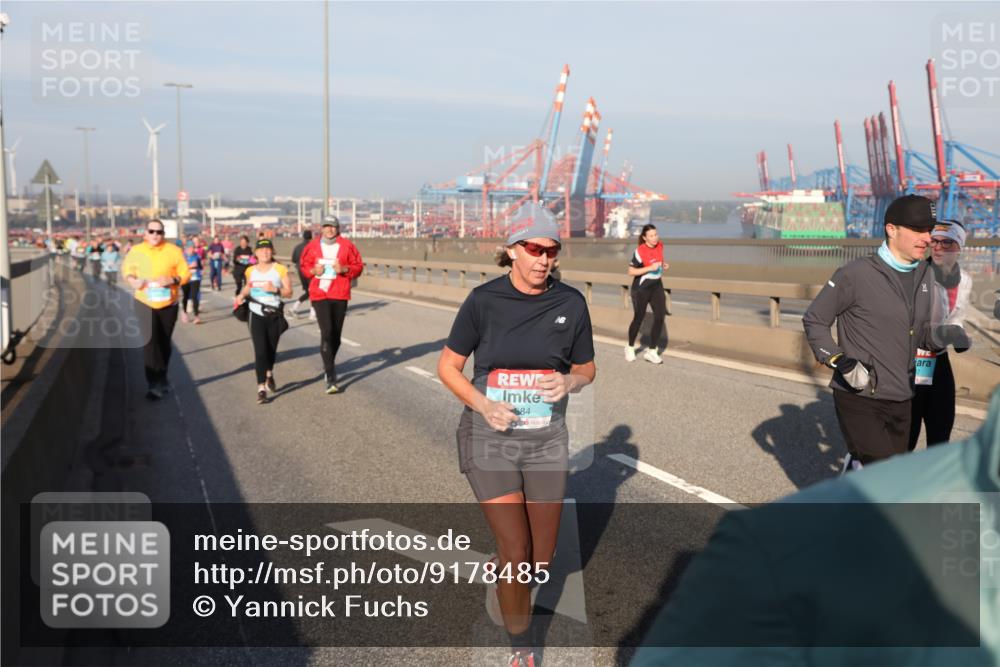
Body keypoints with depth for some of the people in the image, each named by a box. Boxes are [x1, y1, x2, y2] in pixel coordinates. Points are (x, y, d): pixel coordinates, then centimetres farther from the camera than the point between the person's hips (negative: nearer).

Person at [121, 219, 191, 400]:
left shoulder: (173, 251, -7)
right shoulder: (136, 251, -4)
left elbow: (185, 273, -4)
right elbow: (127, 268, 10)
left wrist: (172, 280, -23)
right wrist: (132, 280, -11)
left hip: (168, 304, 1)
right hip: (145, 303, -1)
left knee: (164, 343, 14)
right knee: (150, 341, -14)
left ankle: (162, 379, 32)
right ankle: (155, 384, -10)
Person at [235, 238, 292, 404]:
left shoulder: (280, 269, -2)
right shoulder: (251, 271, 5)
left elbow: (289, 292, -4)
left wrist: (275, 289, -21)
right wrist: (242, 295, 3)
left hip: (274, 315, 0)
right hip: (256, 315, 0)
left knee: (271, 349, 13)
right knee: (260, 351, -10)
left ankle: (269, 375, 45)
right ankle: (261, 388, -10)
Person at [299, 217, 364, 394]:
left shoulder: (346, 246, 1)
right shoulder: (313, 246, 2)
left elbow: (358, 266, 5)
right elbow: (304, 265, 13)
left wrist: (344, 269, -13)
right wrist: (314, 270, -8)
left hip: (340, 295, 2)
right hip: (319, 294, -2)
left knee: (336, 334, 10)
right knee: (327, 332, -13)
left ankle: (329, 364, 37)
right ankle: (330, 378, -13)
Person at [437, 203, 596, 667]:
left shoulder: (571, 303, -5)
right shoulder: (483, 300, -10)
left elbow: (586, 368, 8)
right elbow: (447, 366, -2)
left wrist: (569, 382, -16)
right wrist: (483, 404, -19)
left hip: (547, 440, 3)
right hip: (490, 438, -2)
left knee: (541, 558, 10)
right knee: (516, 550, -7)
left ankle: (502, 575, 47)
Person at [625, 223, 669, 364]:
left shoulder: (660, 245, -1)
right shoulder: (640, 251, -21)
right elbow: (631, 271, -20)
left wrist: (663, 266, -1)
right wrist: (650, 268, -26)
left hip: (656, 285, 6)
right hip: (641, 288, -5)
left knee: (660, 317, -6)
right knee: (638, 318, 6)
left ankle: (651, 352, 3)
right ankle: (630, 347, 30)